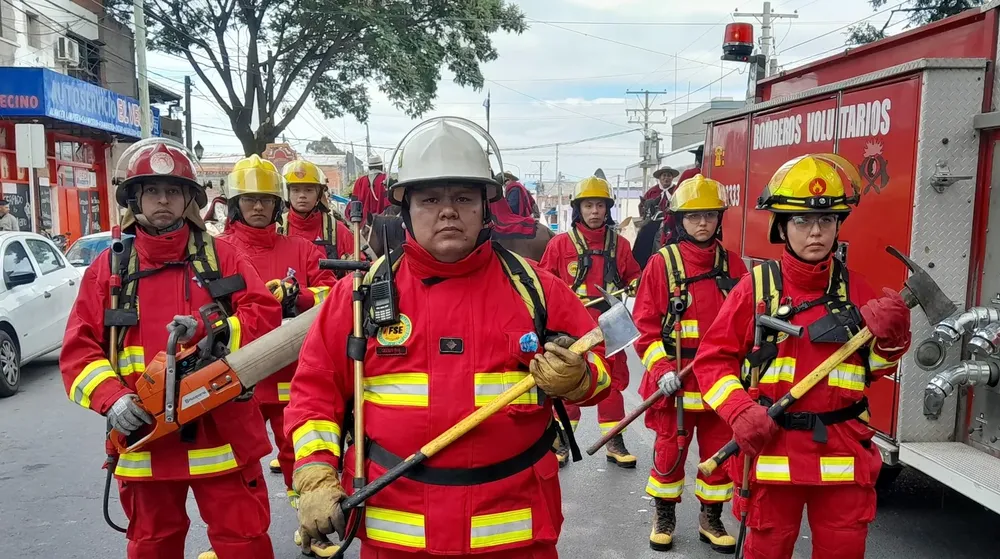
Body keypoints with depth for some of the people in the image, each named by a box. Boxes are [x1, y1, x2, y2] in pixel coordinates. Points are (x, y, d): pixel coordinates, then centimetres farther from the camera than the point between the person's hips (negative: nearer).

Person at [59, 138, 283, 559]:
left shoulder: (220, 255, 2)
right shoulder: (108, 268, 4)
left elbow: (266, 314, -6)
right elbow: (78, 350, 2)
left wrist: (211, 329, -21)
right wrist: (112, 398, -14)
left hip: (222, 433, -1)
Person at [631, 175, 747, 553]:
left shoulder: (733, 264, 3)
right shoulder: (661, 263, -6)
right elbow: (645, 324, -7)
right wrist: (660, 369, -16)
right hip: (676, 380, -3)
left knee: (720, 451, 12)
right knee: (670, 451, 9)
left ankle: (711, 519, 31)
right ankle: (663, 517, 28)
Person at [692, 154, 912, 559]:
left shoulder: (854, 288, 1)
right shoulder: (756, 286, -7)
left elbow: (875, 369, 8)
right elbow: (713, 358, -5)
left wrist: (890, 337, -12)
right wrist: (739, 412, -18)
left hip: (843, 452, 3)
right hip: (772, 449, -2)